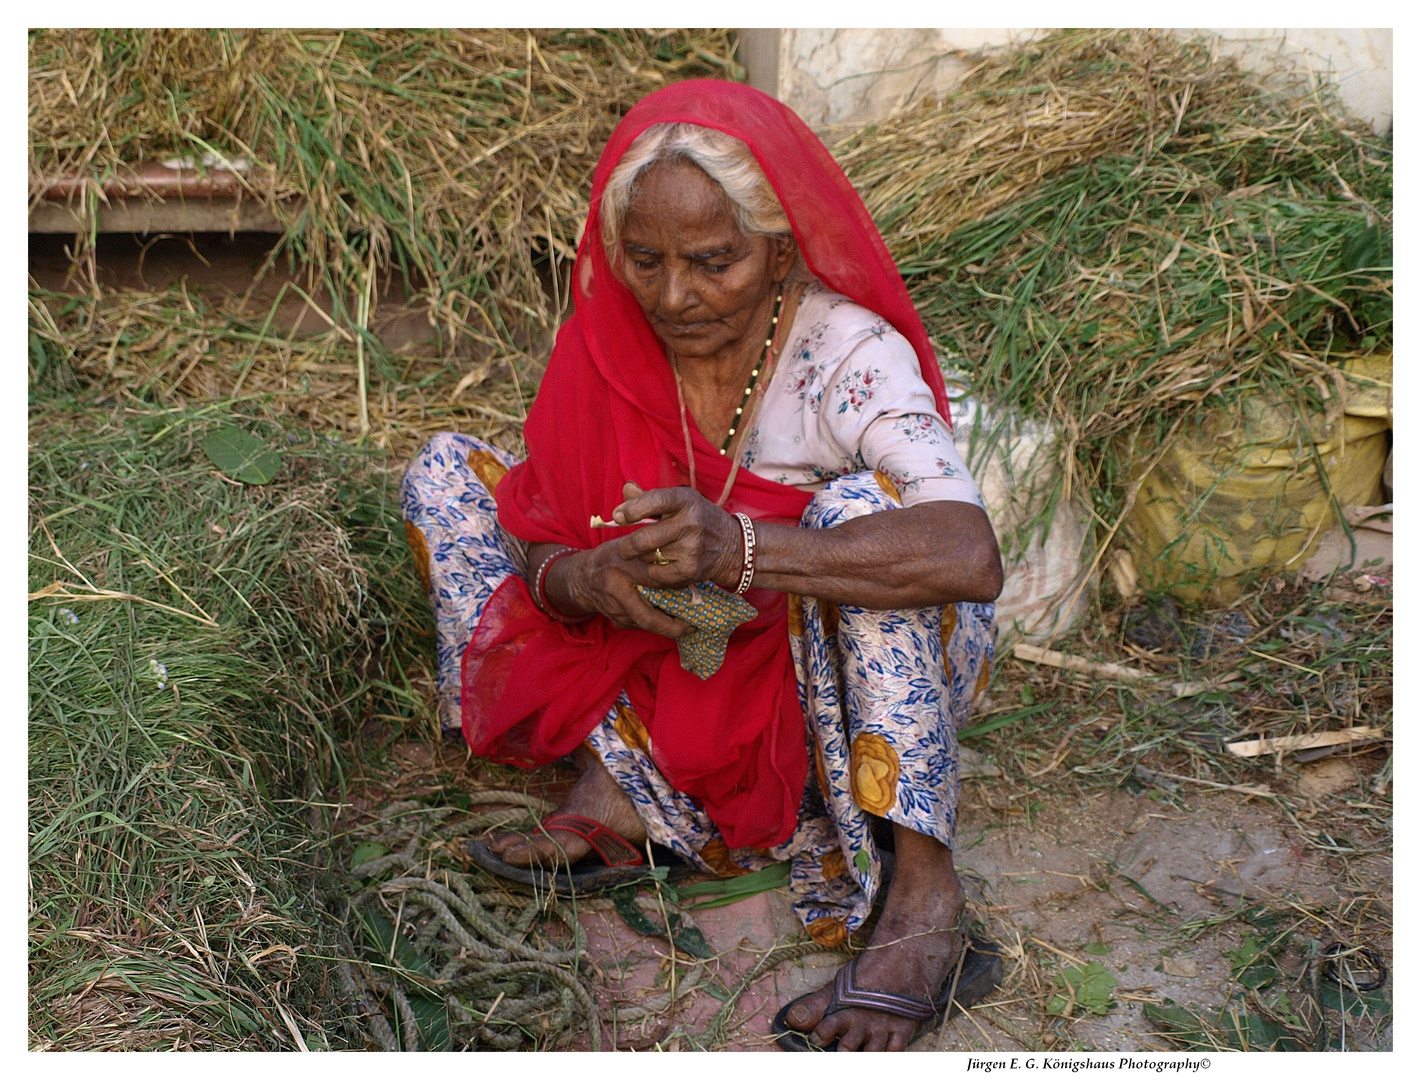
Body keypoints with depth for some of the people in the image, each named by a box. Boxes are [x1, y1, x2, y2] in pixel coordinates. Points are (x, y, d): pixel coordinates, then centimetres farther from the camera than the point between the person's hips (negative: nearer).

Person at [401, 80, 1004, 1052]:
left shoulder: (848, 354, -25)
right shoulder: (605, 345, -10)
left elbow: (972, 557, -40)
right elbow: (542, 546, -7)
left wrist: (741, 551, -51)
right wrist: (586, 580, -32)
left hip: (835, 673, -5)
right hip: (675, 672, 5)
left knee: (856, 509, -36)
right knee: (447, 470, -2)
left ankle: (924, 895, -31)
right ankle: (616, 789, -13)